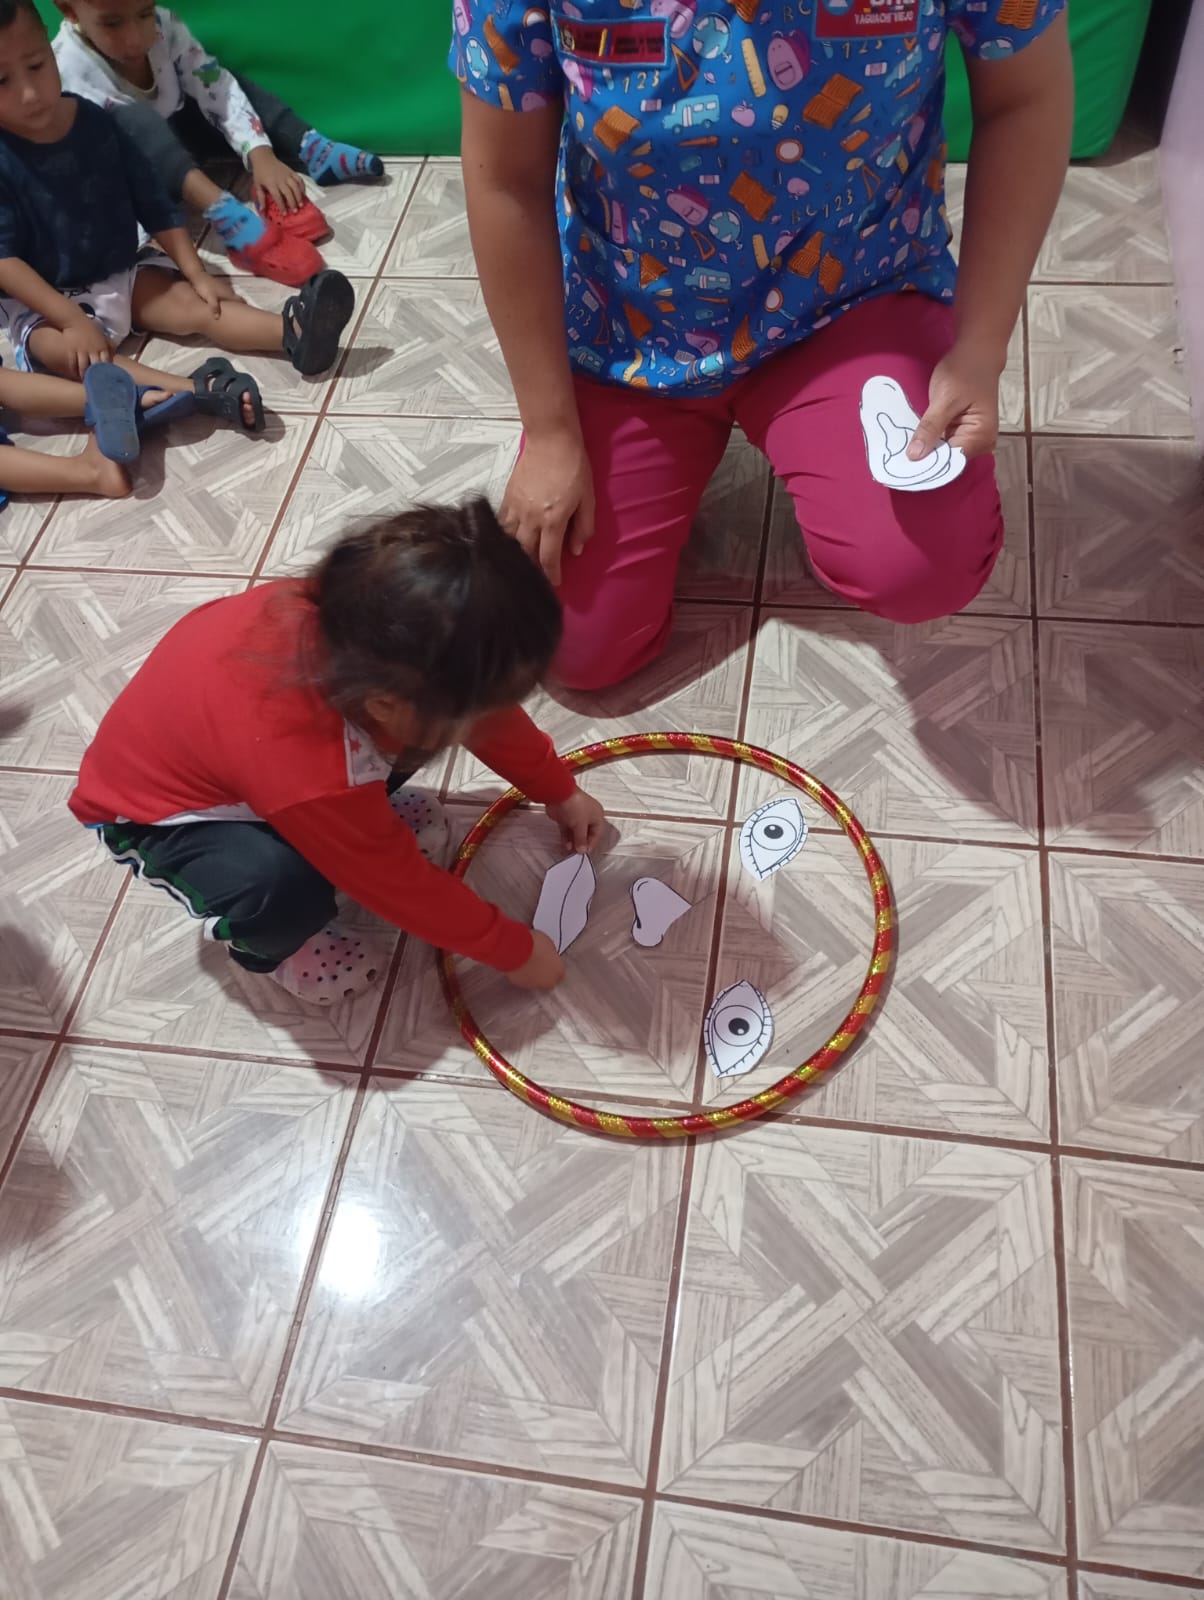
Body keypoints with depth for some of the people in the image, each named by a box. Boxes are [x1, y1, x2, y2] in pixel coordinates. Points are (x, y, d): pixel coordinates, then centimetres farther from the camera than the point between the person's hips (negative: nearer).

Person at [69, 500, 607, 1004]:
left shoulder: (363, 632, -28)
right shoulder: (312, 774, -45)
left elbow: (490, 714, -6)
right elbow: (403, 885, -26)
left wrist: (560, 792, 7)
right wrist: (515, 950, -12)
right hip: (152, 809, -6)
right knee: (284, 891, -34)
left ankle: (357, 812, 16)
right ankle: (260, 939, 3)